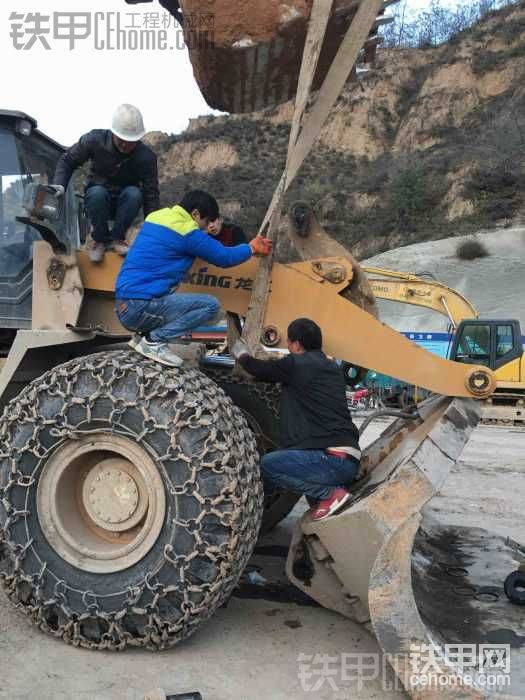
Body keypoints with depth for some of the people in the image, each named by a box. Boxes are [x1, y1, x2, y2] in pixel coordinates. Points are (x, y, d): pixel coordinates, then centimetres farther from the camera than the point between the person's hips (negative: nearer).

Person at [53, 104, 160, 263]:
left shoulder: (146, 157, -19)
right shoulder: (95, 140, -18)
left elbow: (151, 195, -15)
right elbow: (67, 161, -4)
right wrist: (59, 185, -23)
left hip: (125, 203, 0)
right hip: (97, 200, 0)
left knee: (134, 193, -33)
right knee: (97, 193, -35)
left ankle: (117, 238, -15)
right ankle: (99, 239, -13)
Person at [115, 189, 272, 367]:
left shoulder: (157, 216, 15)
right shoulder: (187, 232, -9)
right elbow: (224, 257, 1)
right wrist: (251, 248, 16)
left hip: (124, 306, 9)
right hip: (141, 307, -9)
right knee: (211, 305, -8)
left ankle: (143, 336, 12)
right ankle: (154, 340, -8)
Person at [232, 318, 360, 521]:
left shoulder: (296, 364, -5)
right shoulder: (331, 368, 17)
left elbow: (260, 369, 11)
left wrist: (242, 355, 30)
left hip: (332, 459, -9)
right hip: (350, 460, 9)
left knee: (266, 465, -7)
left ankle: (329, 494, -7)